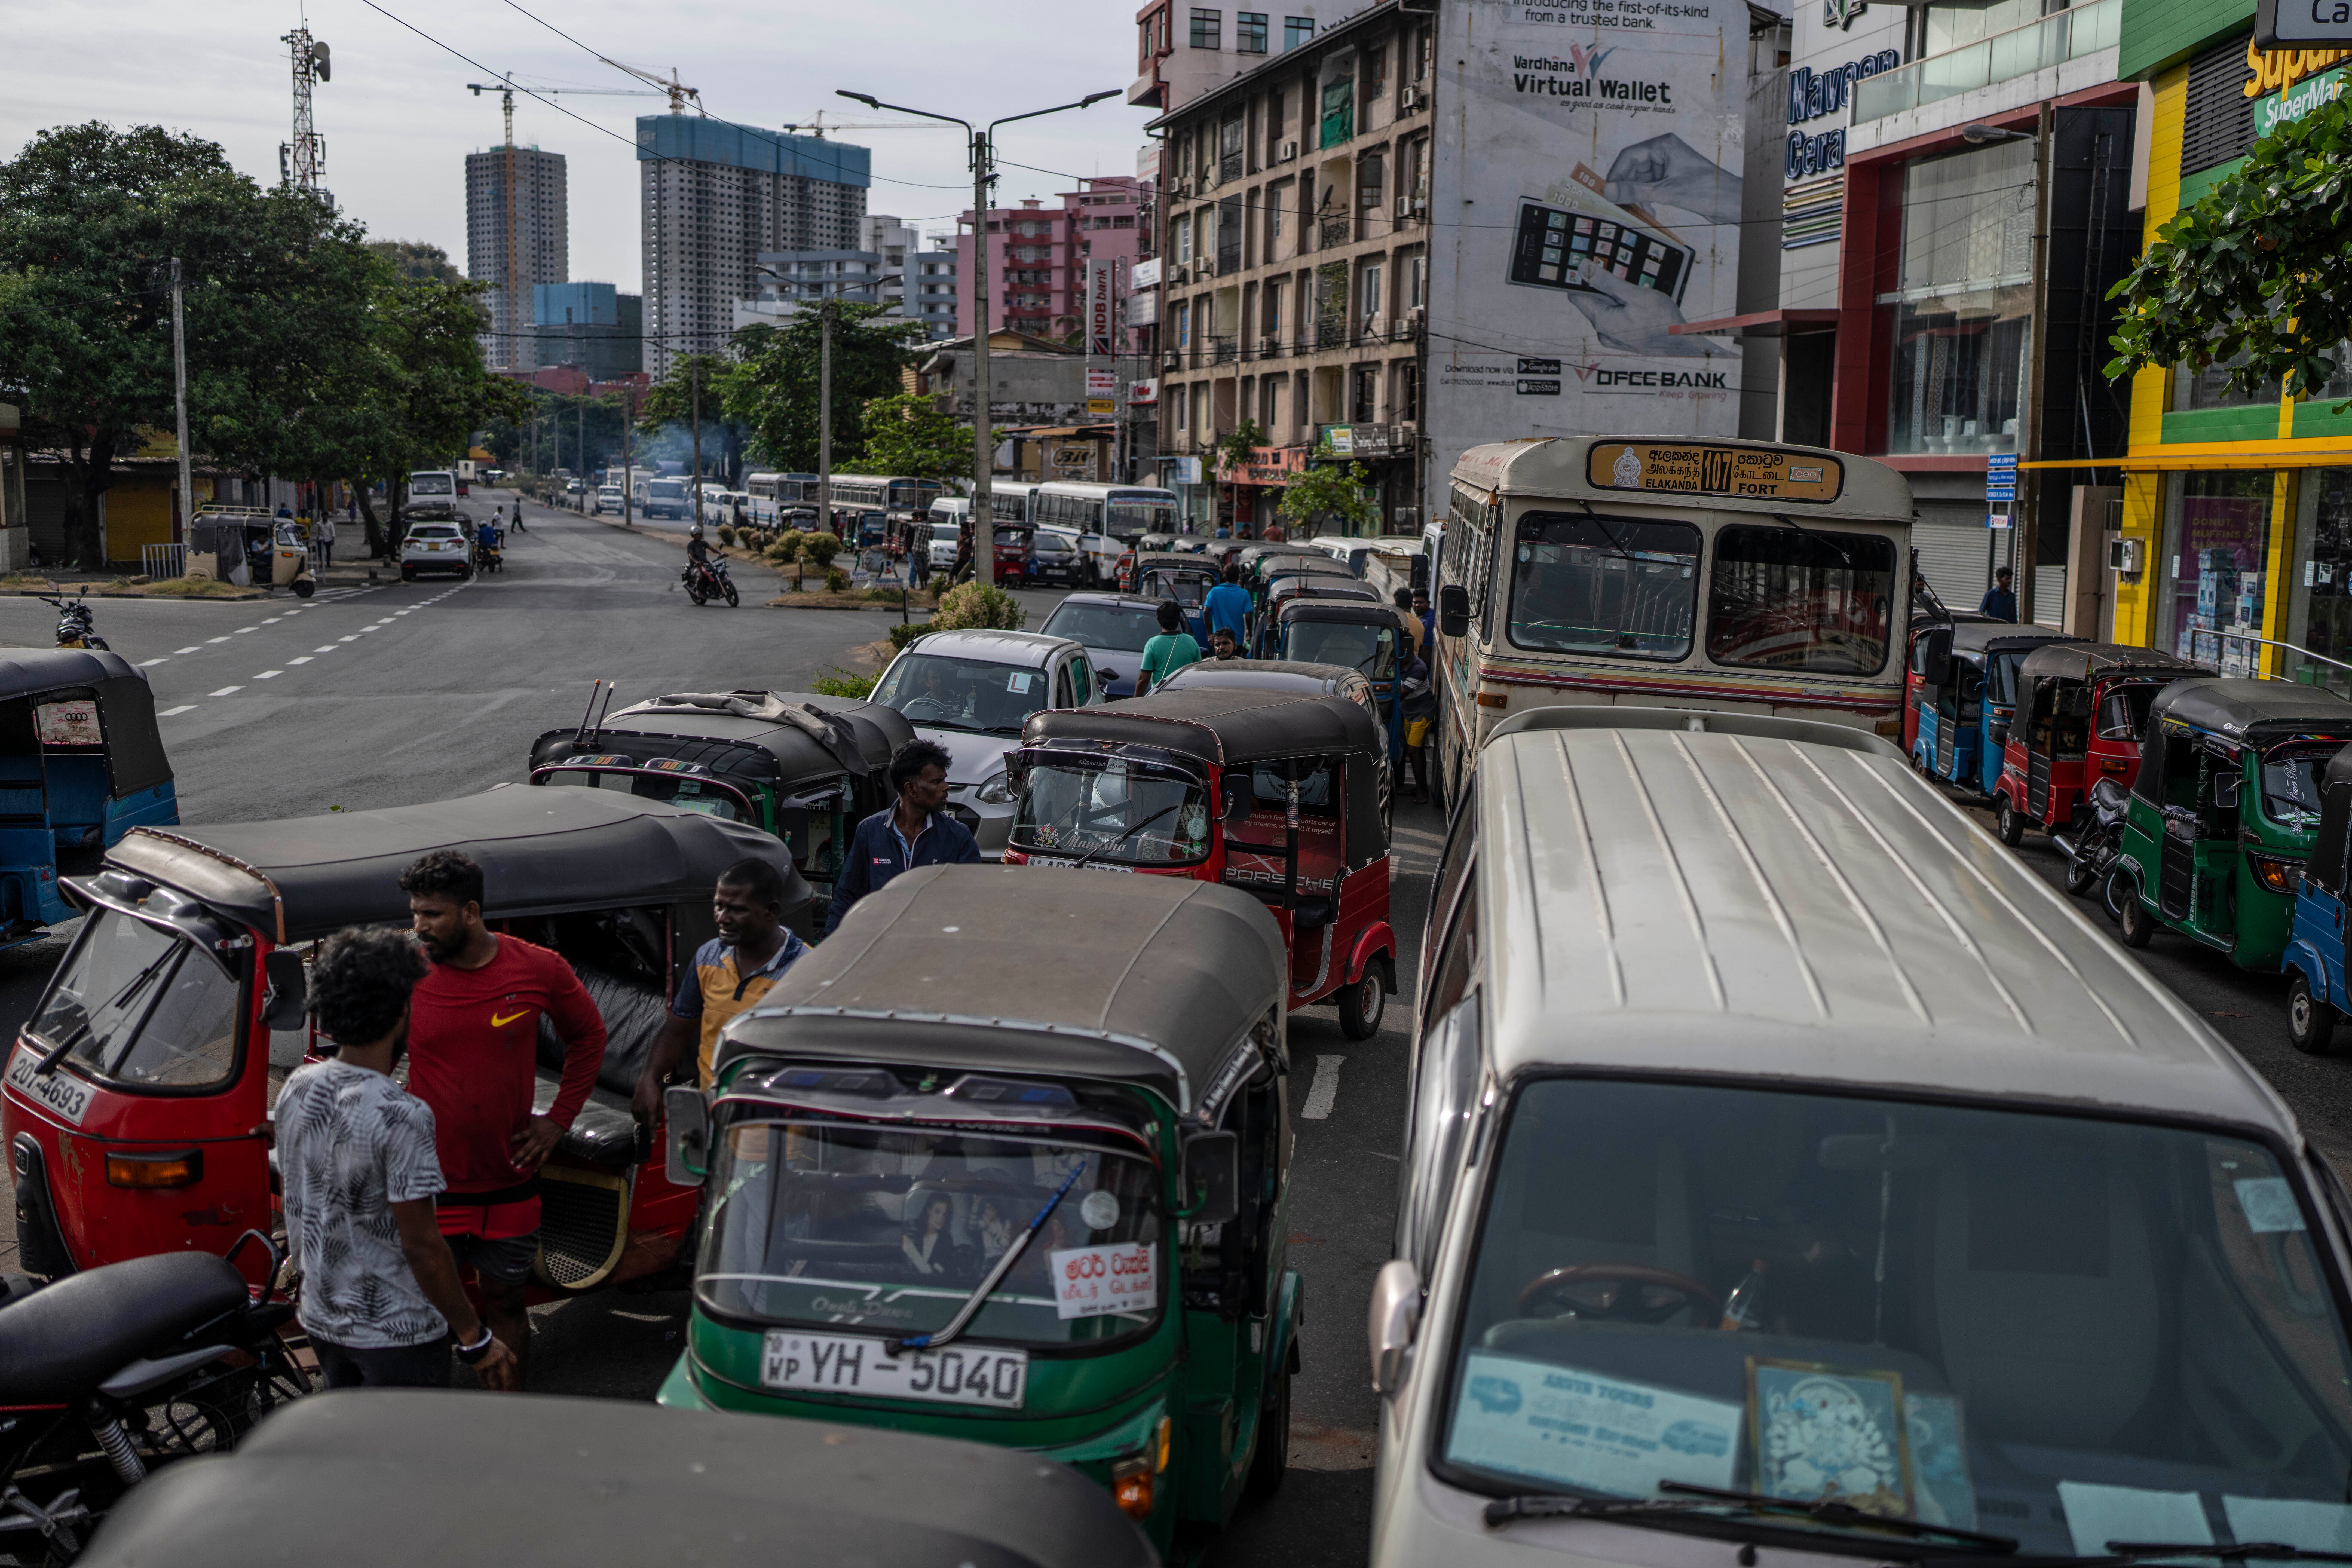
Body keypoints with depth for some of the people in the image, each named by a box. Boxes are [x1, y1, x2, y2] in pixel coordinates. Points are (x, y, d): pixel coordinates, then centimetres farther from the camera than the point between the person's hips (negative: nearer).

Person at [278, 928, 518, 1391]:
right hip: (397, 1335, -7)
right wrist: (475, 1337, -14)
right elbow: (421, 1245, -22)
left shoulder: (296, 1089, -2)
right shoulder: (401, 1116, -25)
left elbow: (297, 1203, 11)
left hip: (322, 1321, 7)